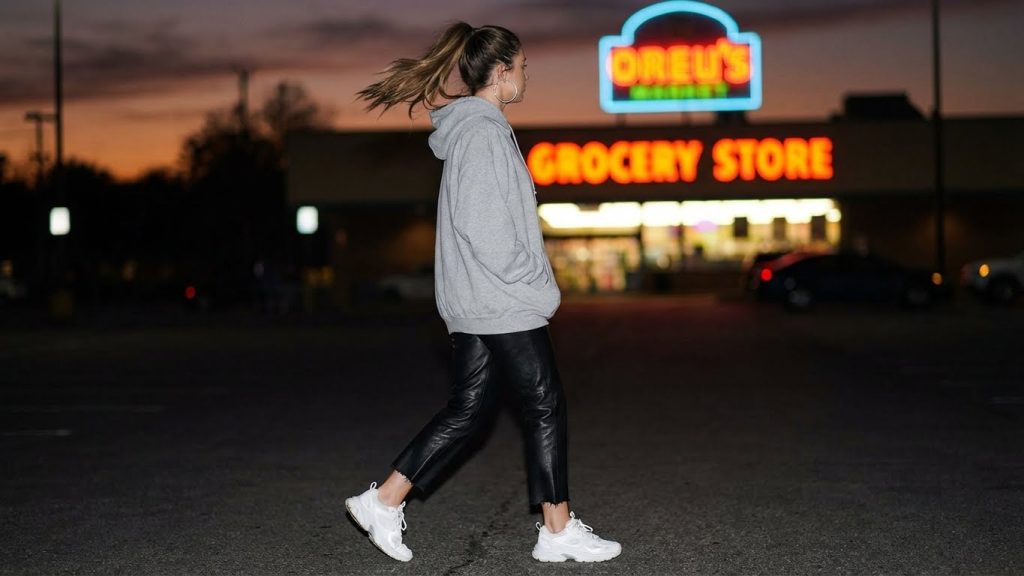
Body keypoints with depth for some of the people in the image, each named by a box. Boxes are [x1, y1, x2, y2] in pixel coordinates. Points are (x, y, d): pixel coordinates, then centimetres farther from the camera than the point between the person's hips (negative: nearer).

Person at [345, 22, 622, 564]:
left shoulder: (471, 127, 15)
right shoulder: (483, 132, -15)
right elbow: (481, 223, -23)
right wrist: (529, 277, -15)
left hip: (472, 300, 10)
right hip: (502, 301, -10)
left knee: (467, 407, 12)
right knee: (545, 403, 0)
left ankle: (384, 500, 13)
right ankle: (559, 530, 10)